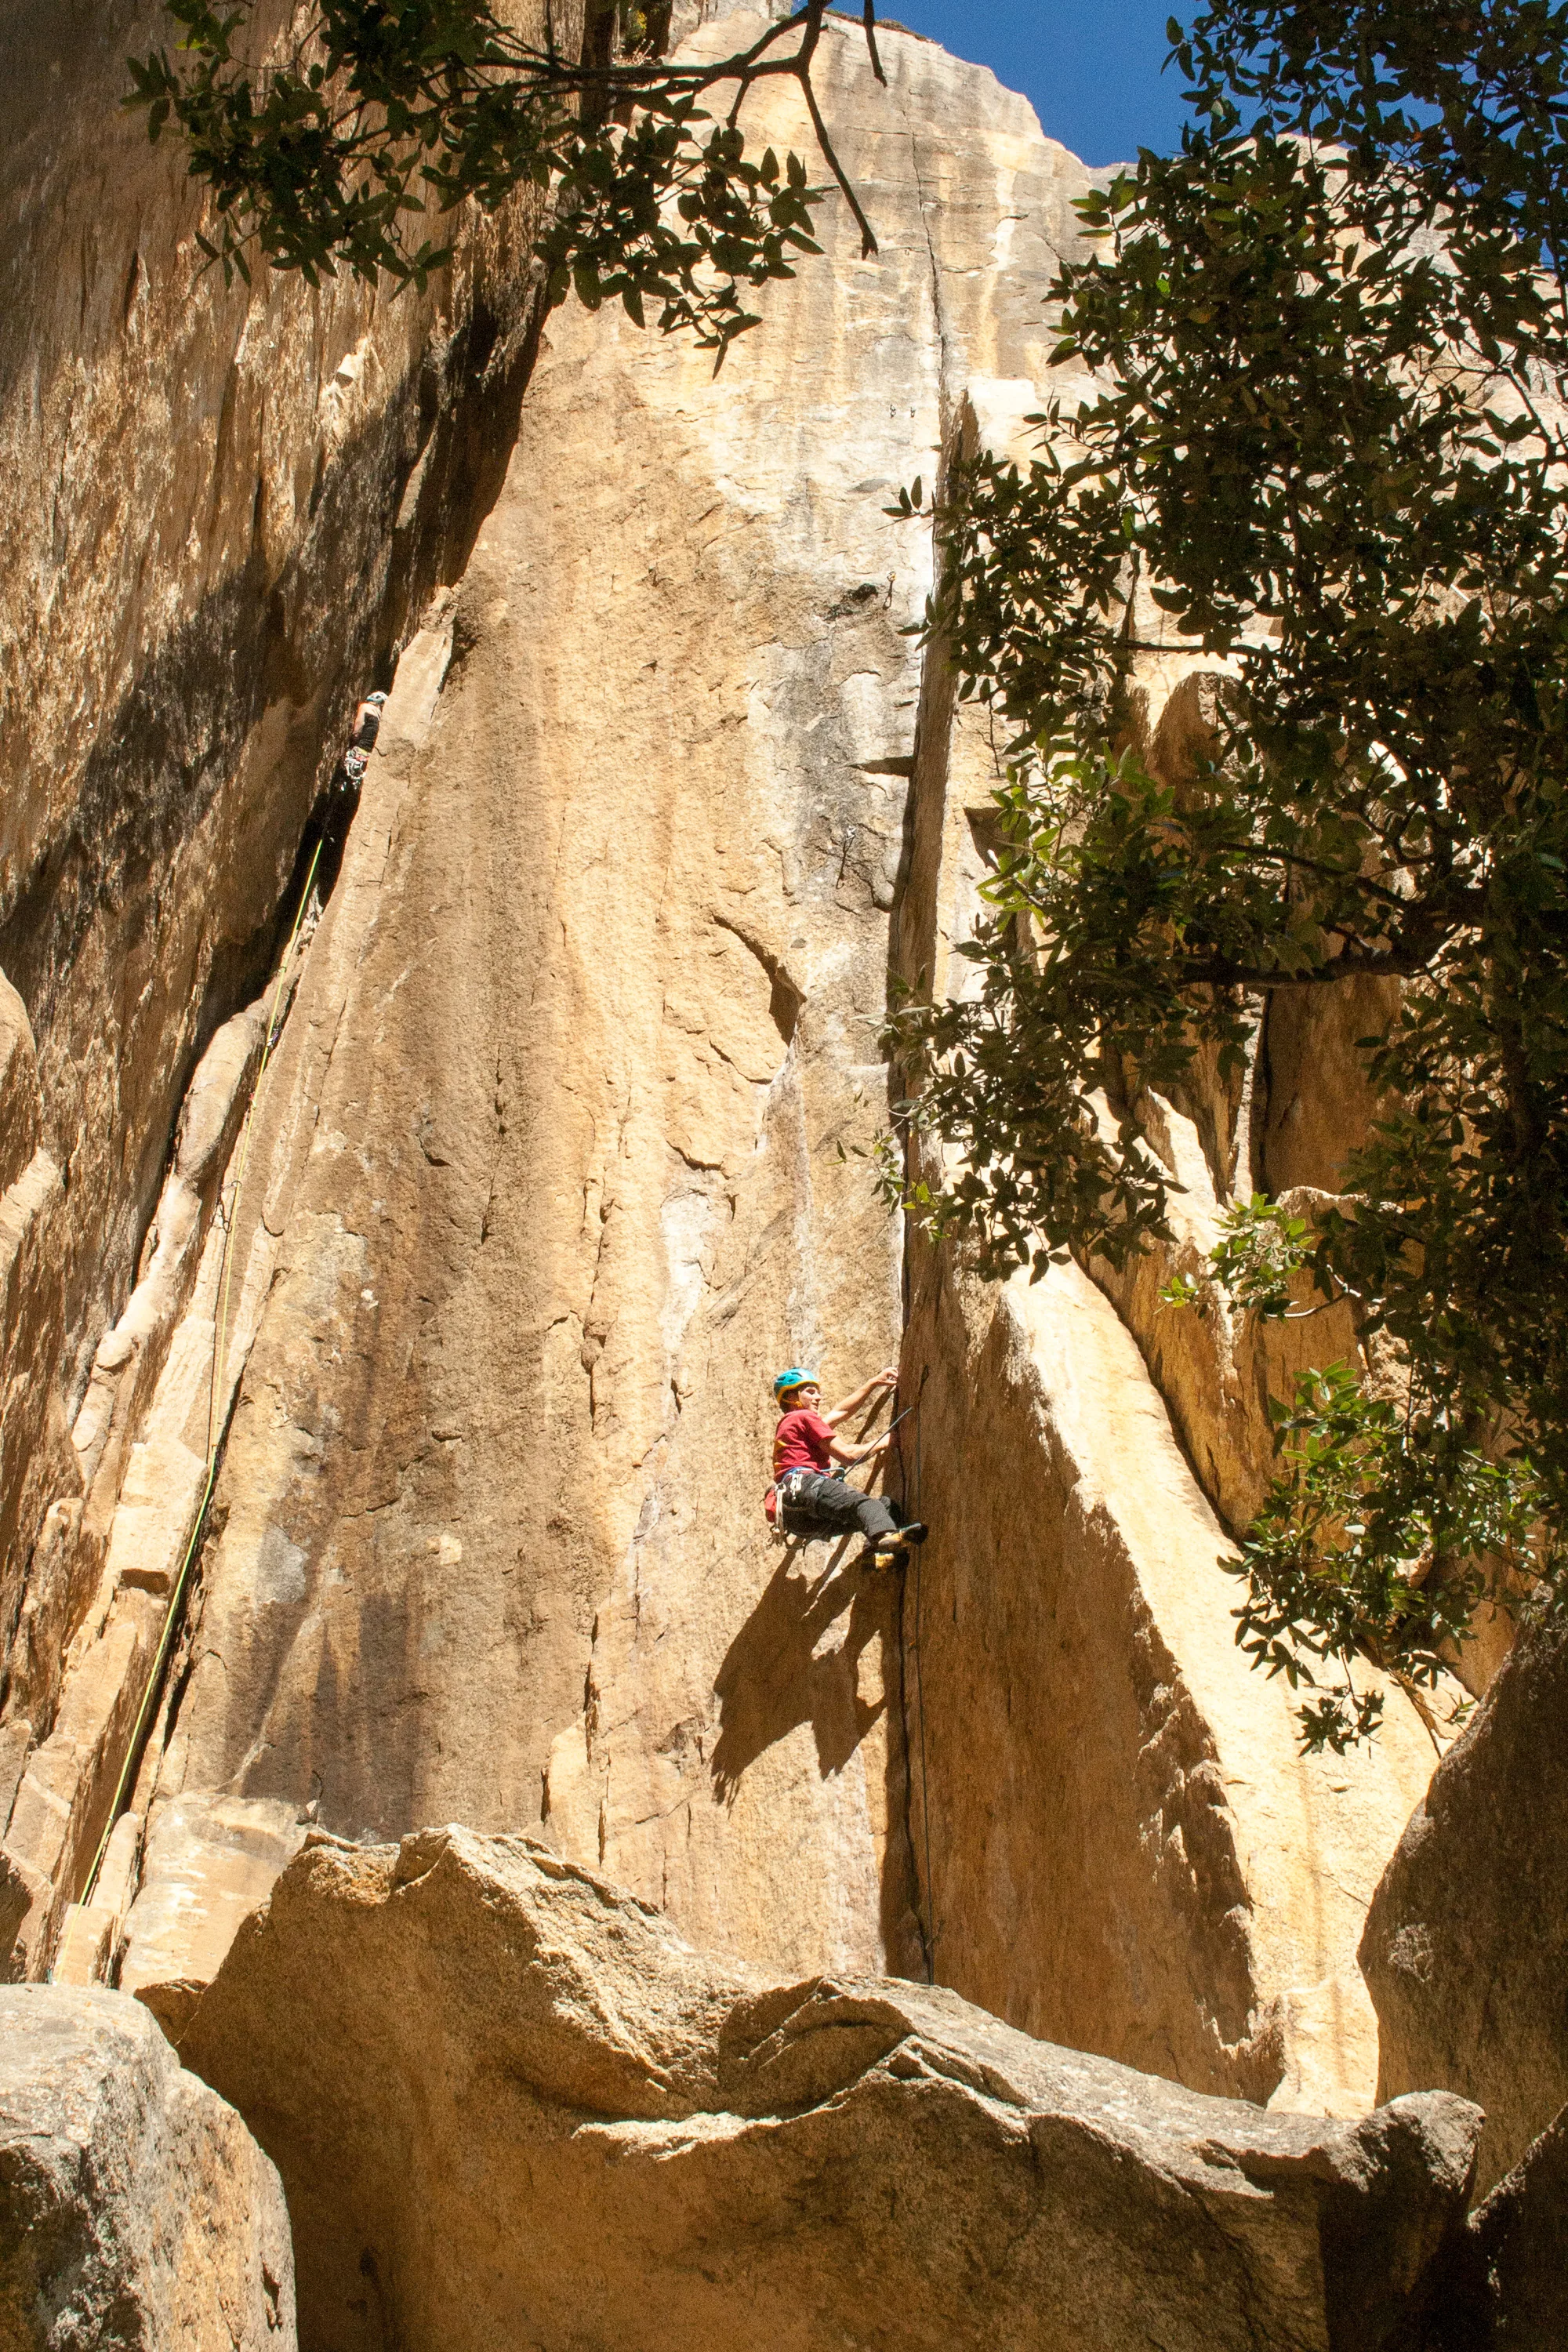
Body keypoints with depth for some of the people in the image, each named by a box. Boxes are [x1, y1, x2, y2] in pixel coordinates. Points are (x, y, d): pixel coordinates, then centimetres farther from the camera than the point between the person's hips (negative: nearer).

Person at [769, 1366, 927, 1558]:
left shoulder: (789, 1423, 35)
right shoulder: (804, 1417, 5)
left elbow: (842, 1411, 40)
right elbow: (847, 1454, 0)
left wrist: (873, 1384, 40)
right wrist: (881, 1443, 15)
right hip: (804, 1484, -10)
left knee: (884, 1503, 3)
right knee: (861, 1502, -35)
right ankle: (884, 1535, -66)